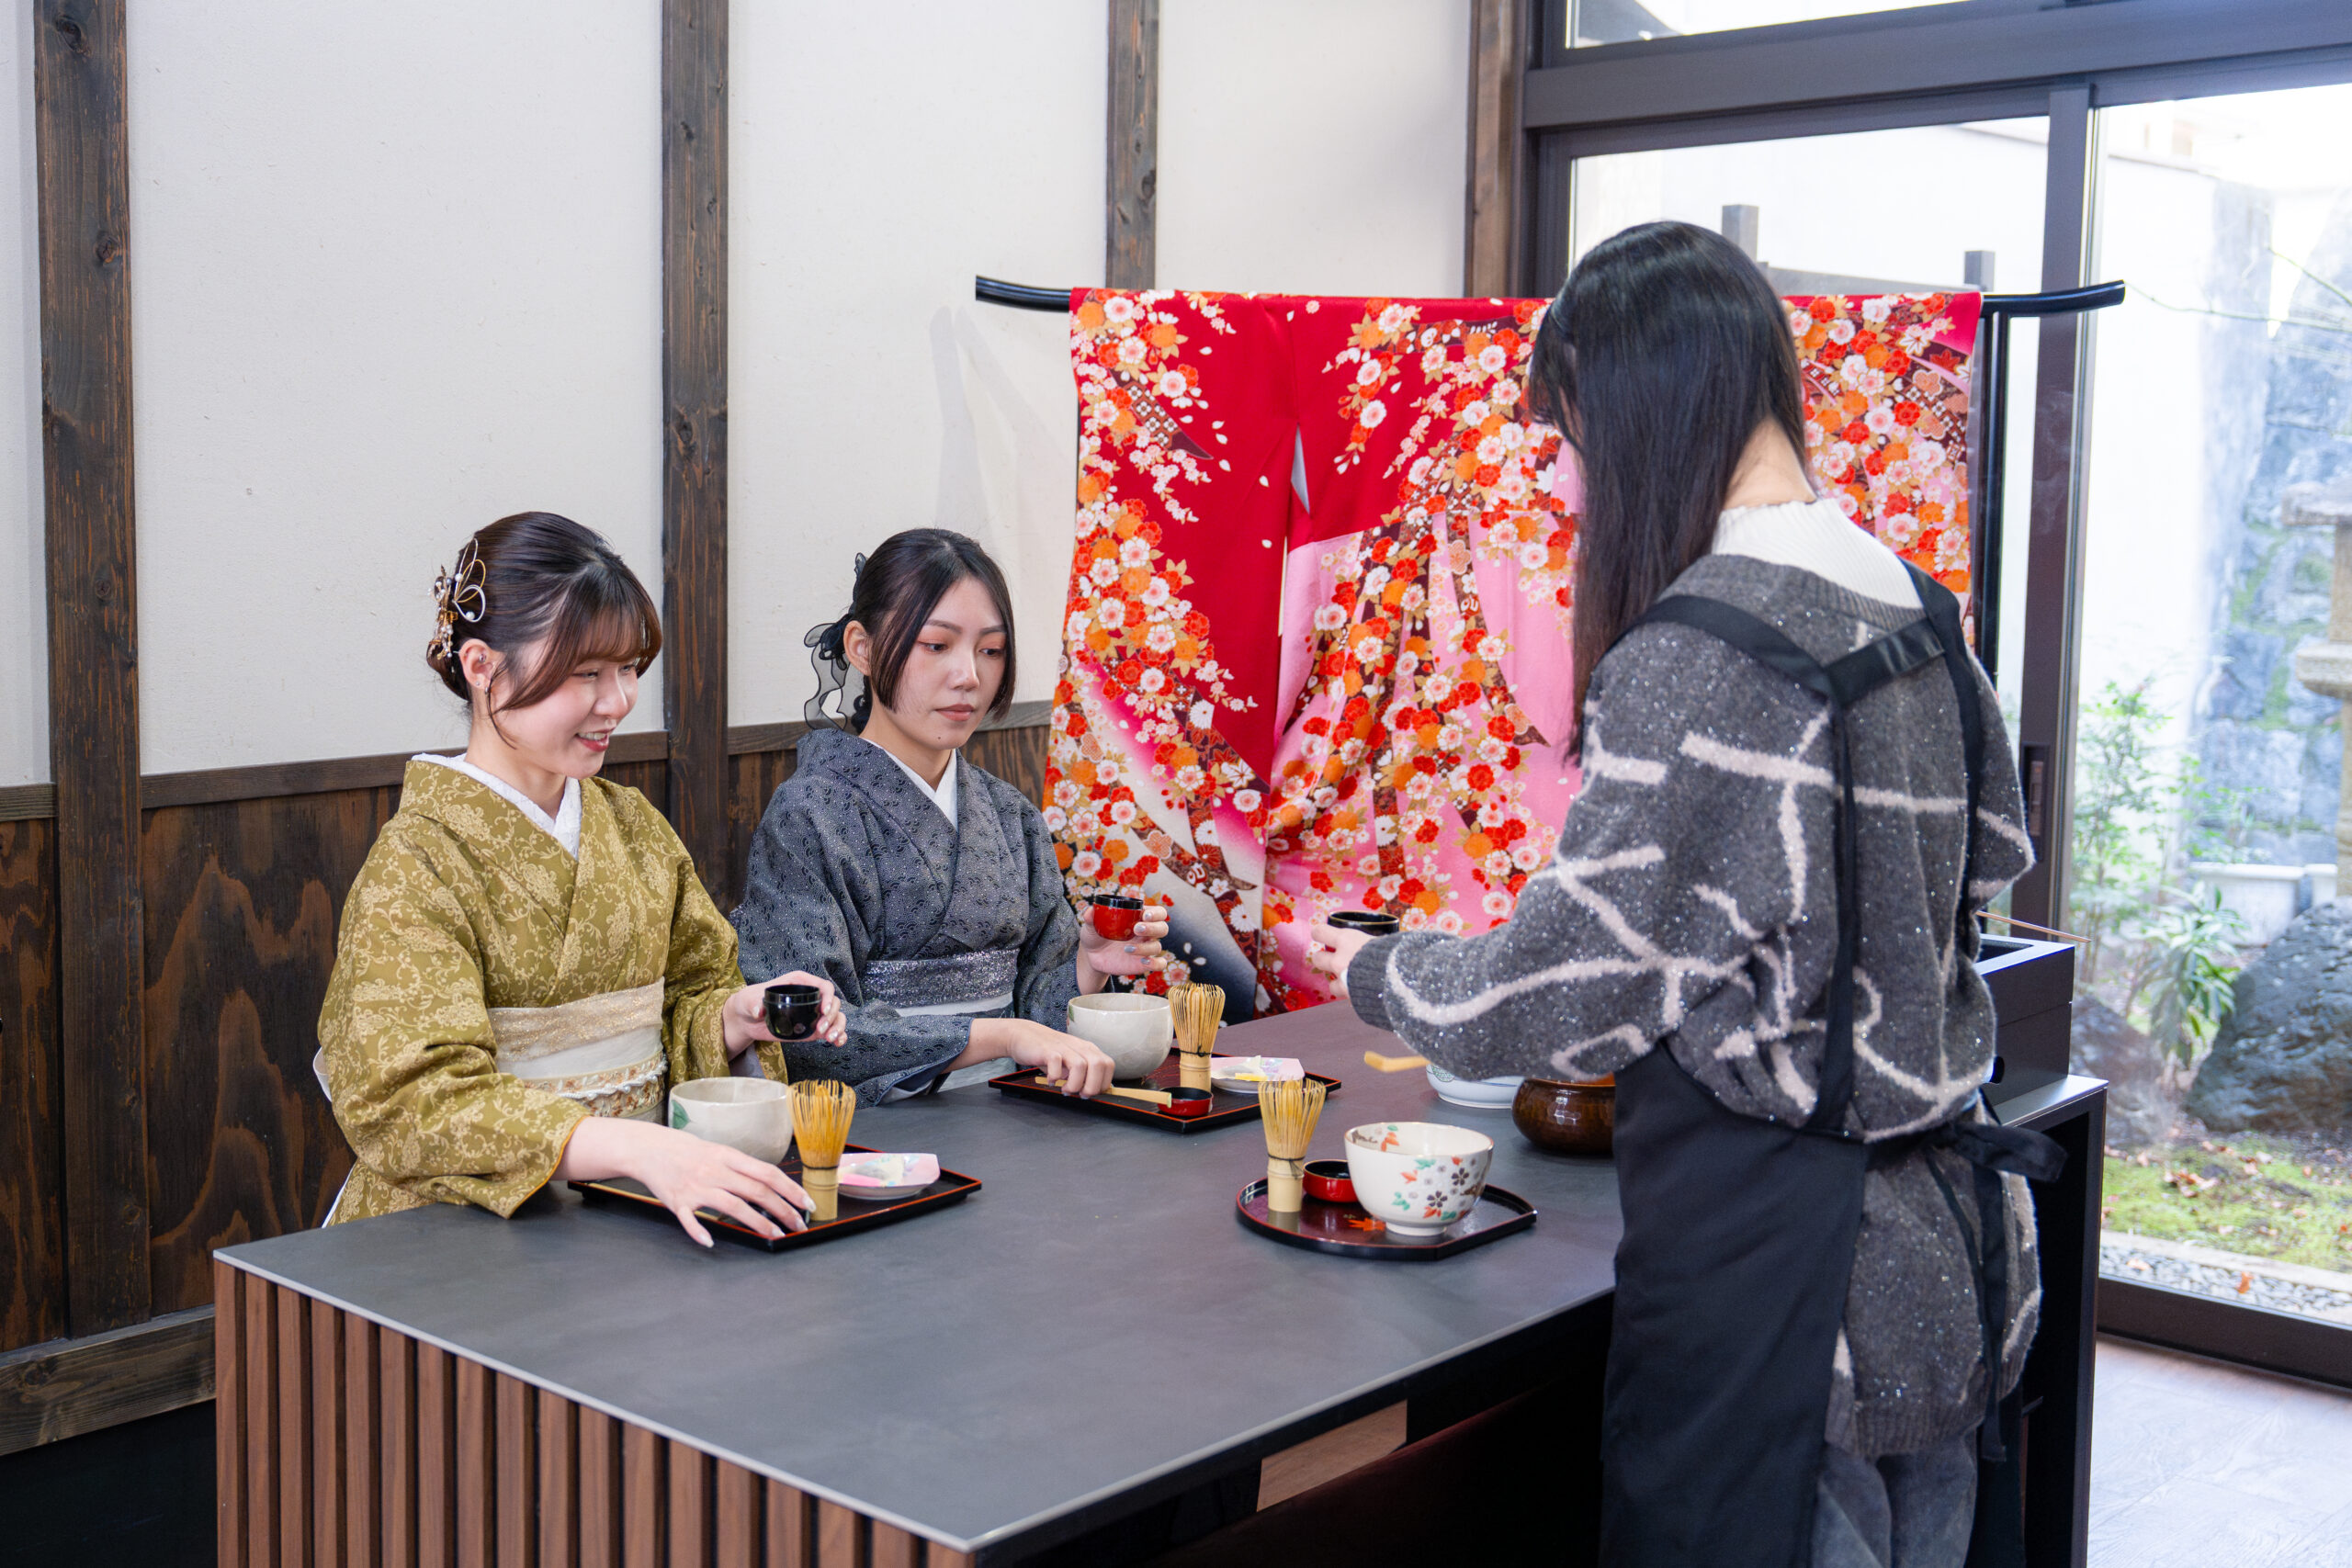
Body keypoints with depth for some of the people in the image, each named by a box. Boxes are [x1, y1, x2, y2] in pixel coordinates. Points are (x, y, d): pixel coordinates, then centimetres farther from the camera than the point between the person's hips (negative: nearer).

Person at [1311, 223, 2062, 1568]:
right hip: (1952, 1244, 9)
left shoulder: (1692, 660, -21)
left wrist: (1375, 972, 2)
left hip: (1778, 1261, -8)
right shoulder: (1914, 609, 5)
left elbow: (1565, 994, -16)